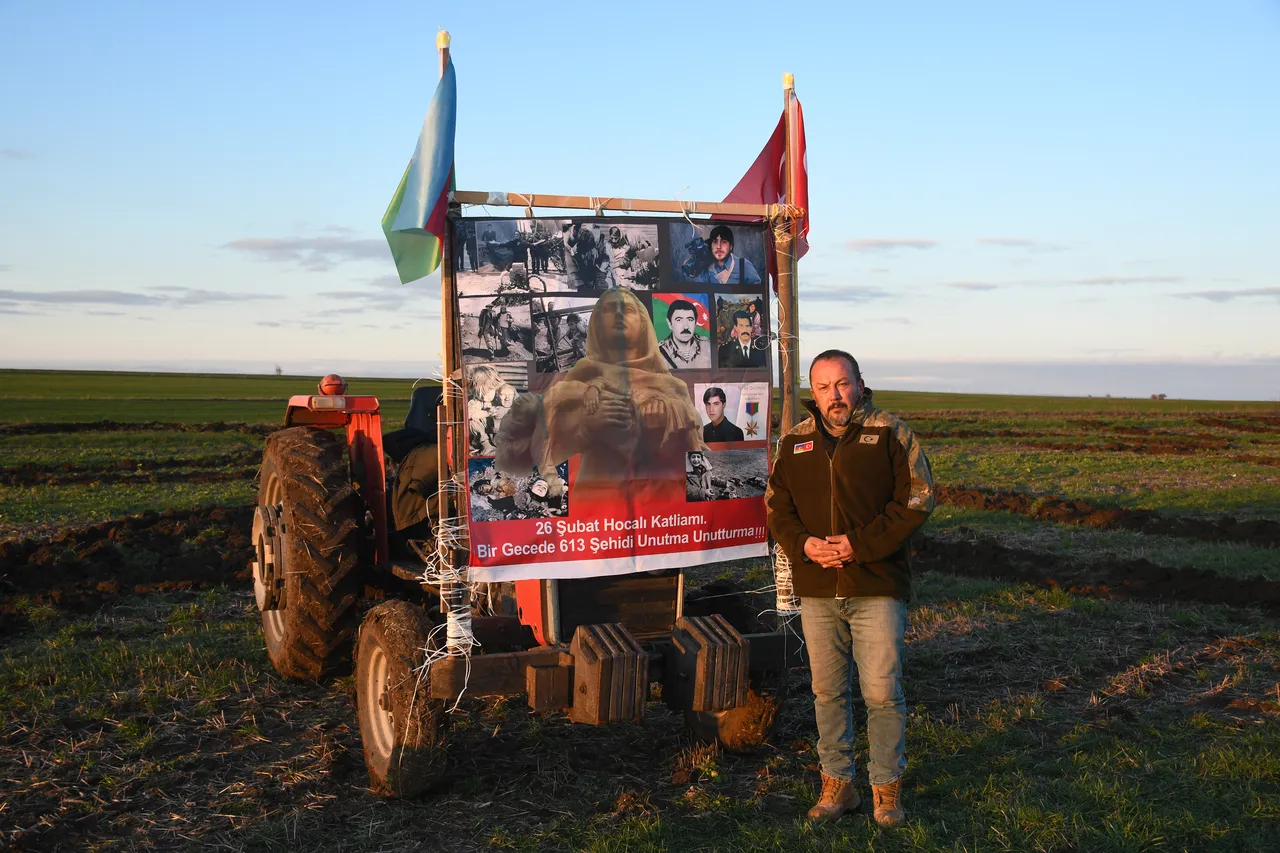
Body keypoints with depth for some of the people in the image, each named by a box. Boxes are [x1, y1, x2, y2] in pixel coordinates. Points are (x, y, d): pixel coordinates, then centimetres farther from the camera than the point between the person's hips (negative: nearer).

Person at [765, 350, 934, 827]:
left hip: (877, 588, -3)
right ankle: (837, 784, 25)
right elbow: (776, 506, 12)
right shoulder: (795, 443, 9)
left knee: (882, 693, 0)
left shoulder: (890, 434, -3)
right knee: (827, 692, 11)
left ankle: (887, 788, 18)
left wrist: (860, 545, -14)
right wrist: (804, 544, -8)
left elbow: (917, 500, -7)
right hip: (817, 591, 4)